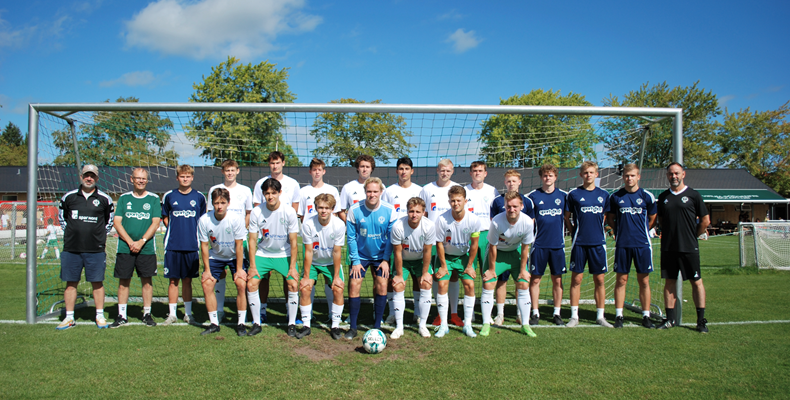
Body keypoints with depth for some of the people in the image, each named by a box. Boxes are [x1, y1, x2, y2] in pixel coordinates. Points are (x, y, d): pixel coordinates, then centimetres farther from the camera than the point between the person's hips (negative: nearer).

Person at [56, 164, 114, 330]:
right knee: (71, 283, 6)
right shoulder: (69, 197, 6)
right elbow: (61, 216, 21)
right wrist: (69, 231, 12)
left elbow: (111, 219, 16)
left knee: (97, 283, 2)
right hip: (71, 248, 1)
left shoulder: (104, 199, 3)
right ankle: (69, 317, 15)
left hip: (95, 249, -1)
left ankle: (100, 316, 12)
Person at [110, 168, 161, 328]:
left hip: (147, 248, -1)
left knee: (147, 281, 3)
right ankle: (121, 316, 14)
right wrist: (130, 242, -9)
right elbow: (117, 222, 2)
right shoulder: (124, 198, 8)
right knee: (123, 281, 4)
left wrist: (141, 241, -12)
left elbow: (155, 223, -2)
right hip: (125, 247, 1)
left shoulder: (153, 199, 5)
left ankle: (147, 314, 12)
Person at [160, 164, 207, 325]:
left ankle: (188, 313, 18)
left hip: (192, 245, 0)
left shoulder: (199, 197, 4)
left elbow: (203, 220, 14)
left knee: (187, 280, 8)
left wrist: (195, 233, 5)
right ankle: (172, 314, 14)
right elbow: (164, 217, 15)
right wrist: (174, 230, 4)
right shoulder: (169, 196, 4)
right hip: (172, 245, 0)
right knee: (173, 280, 4)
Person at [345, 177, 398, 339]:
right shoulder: (354, 210, -16)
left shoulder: (389, 210, -14)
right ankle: (352, 327, 5)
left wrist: (386, 260, -8)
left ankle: (377, 326, 9)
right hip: (361, 255, 0)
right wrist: (355, 260, -10)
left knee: (382, 286, -6)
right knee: (354, 286, -9)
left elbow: (391, 237, -6)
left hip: (381, 256, 1)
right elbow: (351, 237, -7)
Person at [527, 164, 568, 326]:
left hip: (558, 244, 2)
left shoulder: (563, 195, 6)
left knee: (557, 279, 6)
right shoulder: (533, 196, 1)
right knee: (535, 279, 2)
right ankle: (535, 313, 13)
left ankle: (557, 314, 17)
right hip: (539, 244, -2)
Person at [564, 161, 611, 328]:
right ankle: (574, 316, 10)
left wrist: (596, 230, 9)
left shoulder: (604, 194, 8)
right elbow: (567, 217, 7)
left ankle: (600, 316, 16)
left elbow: (605, 217, 17)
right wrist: (576, 232, 1)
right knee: (576, 279, 1)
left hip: (598, 242, 2)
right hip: (579, 243, -2)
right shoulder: (573, 194, 1)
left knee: (599, 279, 5)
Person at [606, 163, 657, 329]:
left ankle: (646, 316, 14)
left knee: (644, 281, 4)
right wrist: (621, 229, 5)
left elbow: (652, 219, 14)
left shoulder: (647, 196, 2)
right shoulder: (615, 197, 3)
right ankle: (618, 315, 10)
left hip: (643, 244, 0)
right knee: (621, 280, 3)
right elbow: (610, 219, 14)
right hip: (622, 245, 0)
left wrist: (640, 230, 9)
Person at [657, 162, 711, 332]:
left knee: (696, 282, 1)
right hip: (668, 248, 4)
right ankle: (670, 319, 15)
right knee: (669, 282, 7)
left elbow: (705, 221, 2)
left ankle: (701, 320, 9)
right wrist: (669, 234, 11)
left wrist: (692, 235, 5)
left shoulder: (693, 195, -1)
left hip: (689, 248, -3)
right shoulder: (663, 197, 10)